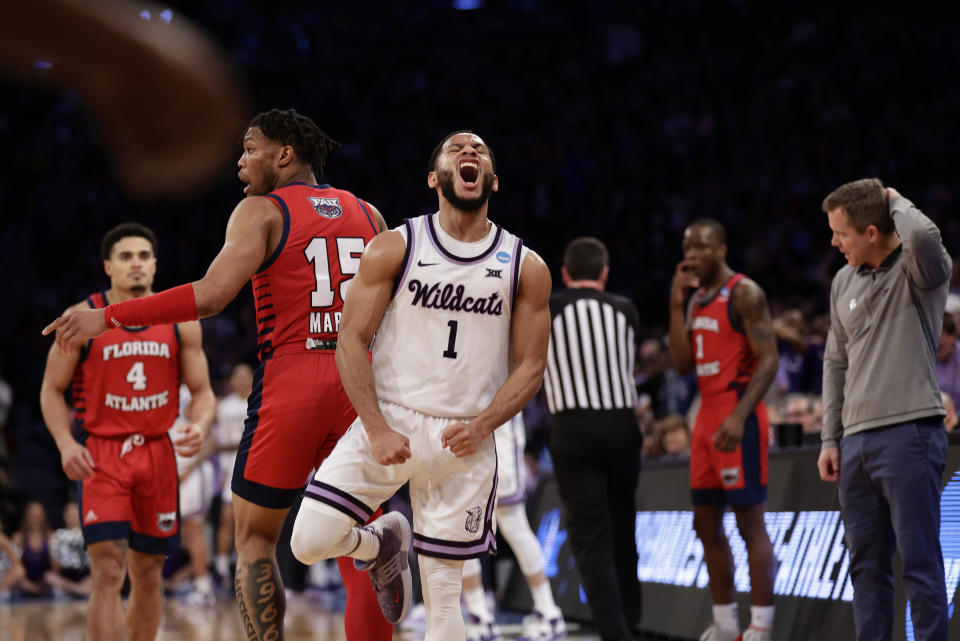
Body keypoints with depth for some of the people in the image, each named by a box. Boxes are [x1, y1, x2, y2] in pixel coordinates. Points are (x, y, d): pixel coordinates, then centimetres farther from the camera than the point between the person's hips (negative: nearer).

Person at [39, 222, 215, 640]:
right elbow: (51, 390, 2)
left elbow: (202, 391, 9)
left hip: (157, 453, 3)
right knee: (108, 572, -15)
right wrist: (66, 444, -14)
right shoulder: (83, 319, -3)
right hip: (100, 454, -3)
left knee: (148, 575, 10)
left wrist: (199, 426, -14)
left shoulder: (181, 322, 4)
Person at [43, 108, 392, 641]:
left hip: (289, 383, -5)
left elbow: (210, 296, -15)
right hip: (359, 389, 5)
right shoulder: (368, 215, 14)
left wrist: (108, 318, -12)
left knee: (254, 539, 8)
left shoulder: (262, 211, -2)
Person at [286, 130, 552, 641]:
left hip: (464, 439, 0)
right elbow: (352, 339, -3)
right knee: (310, 541, -14)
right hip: (388, 421, 0)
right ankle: (384, 544, 19)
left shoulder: (526, 268, 2)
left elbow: (530, 365, 4)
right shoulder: (394, 249, -2)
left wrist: (482, 425, -13)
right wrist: (377, 430, -13)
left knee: (444, 593, 2)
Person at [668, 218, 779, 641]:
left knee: (750, 522, -9)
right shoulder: (697, 299, 16)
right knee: (706, 524, 11)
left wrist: (739, 416, -27)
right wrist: (676, 305, 3)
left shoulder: (745, 294, -10)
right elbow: (683, 364, 10)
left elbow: (768, 360, -17)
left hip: (738, 415, -9)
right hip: (707, 415, 9)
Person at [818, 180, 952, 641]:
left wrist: (895, 200, -12)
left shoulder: (917, 269, -6)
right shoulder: (844, 282, 14)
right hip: (857, 441, 7)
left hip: (909, 434, -7)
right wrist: (830, 438, 16)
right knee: (866, 565, 11)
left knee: (919, 564, -6)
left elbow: (923, 236, -32)